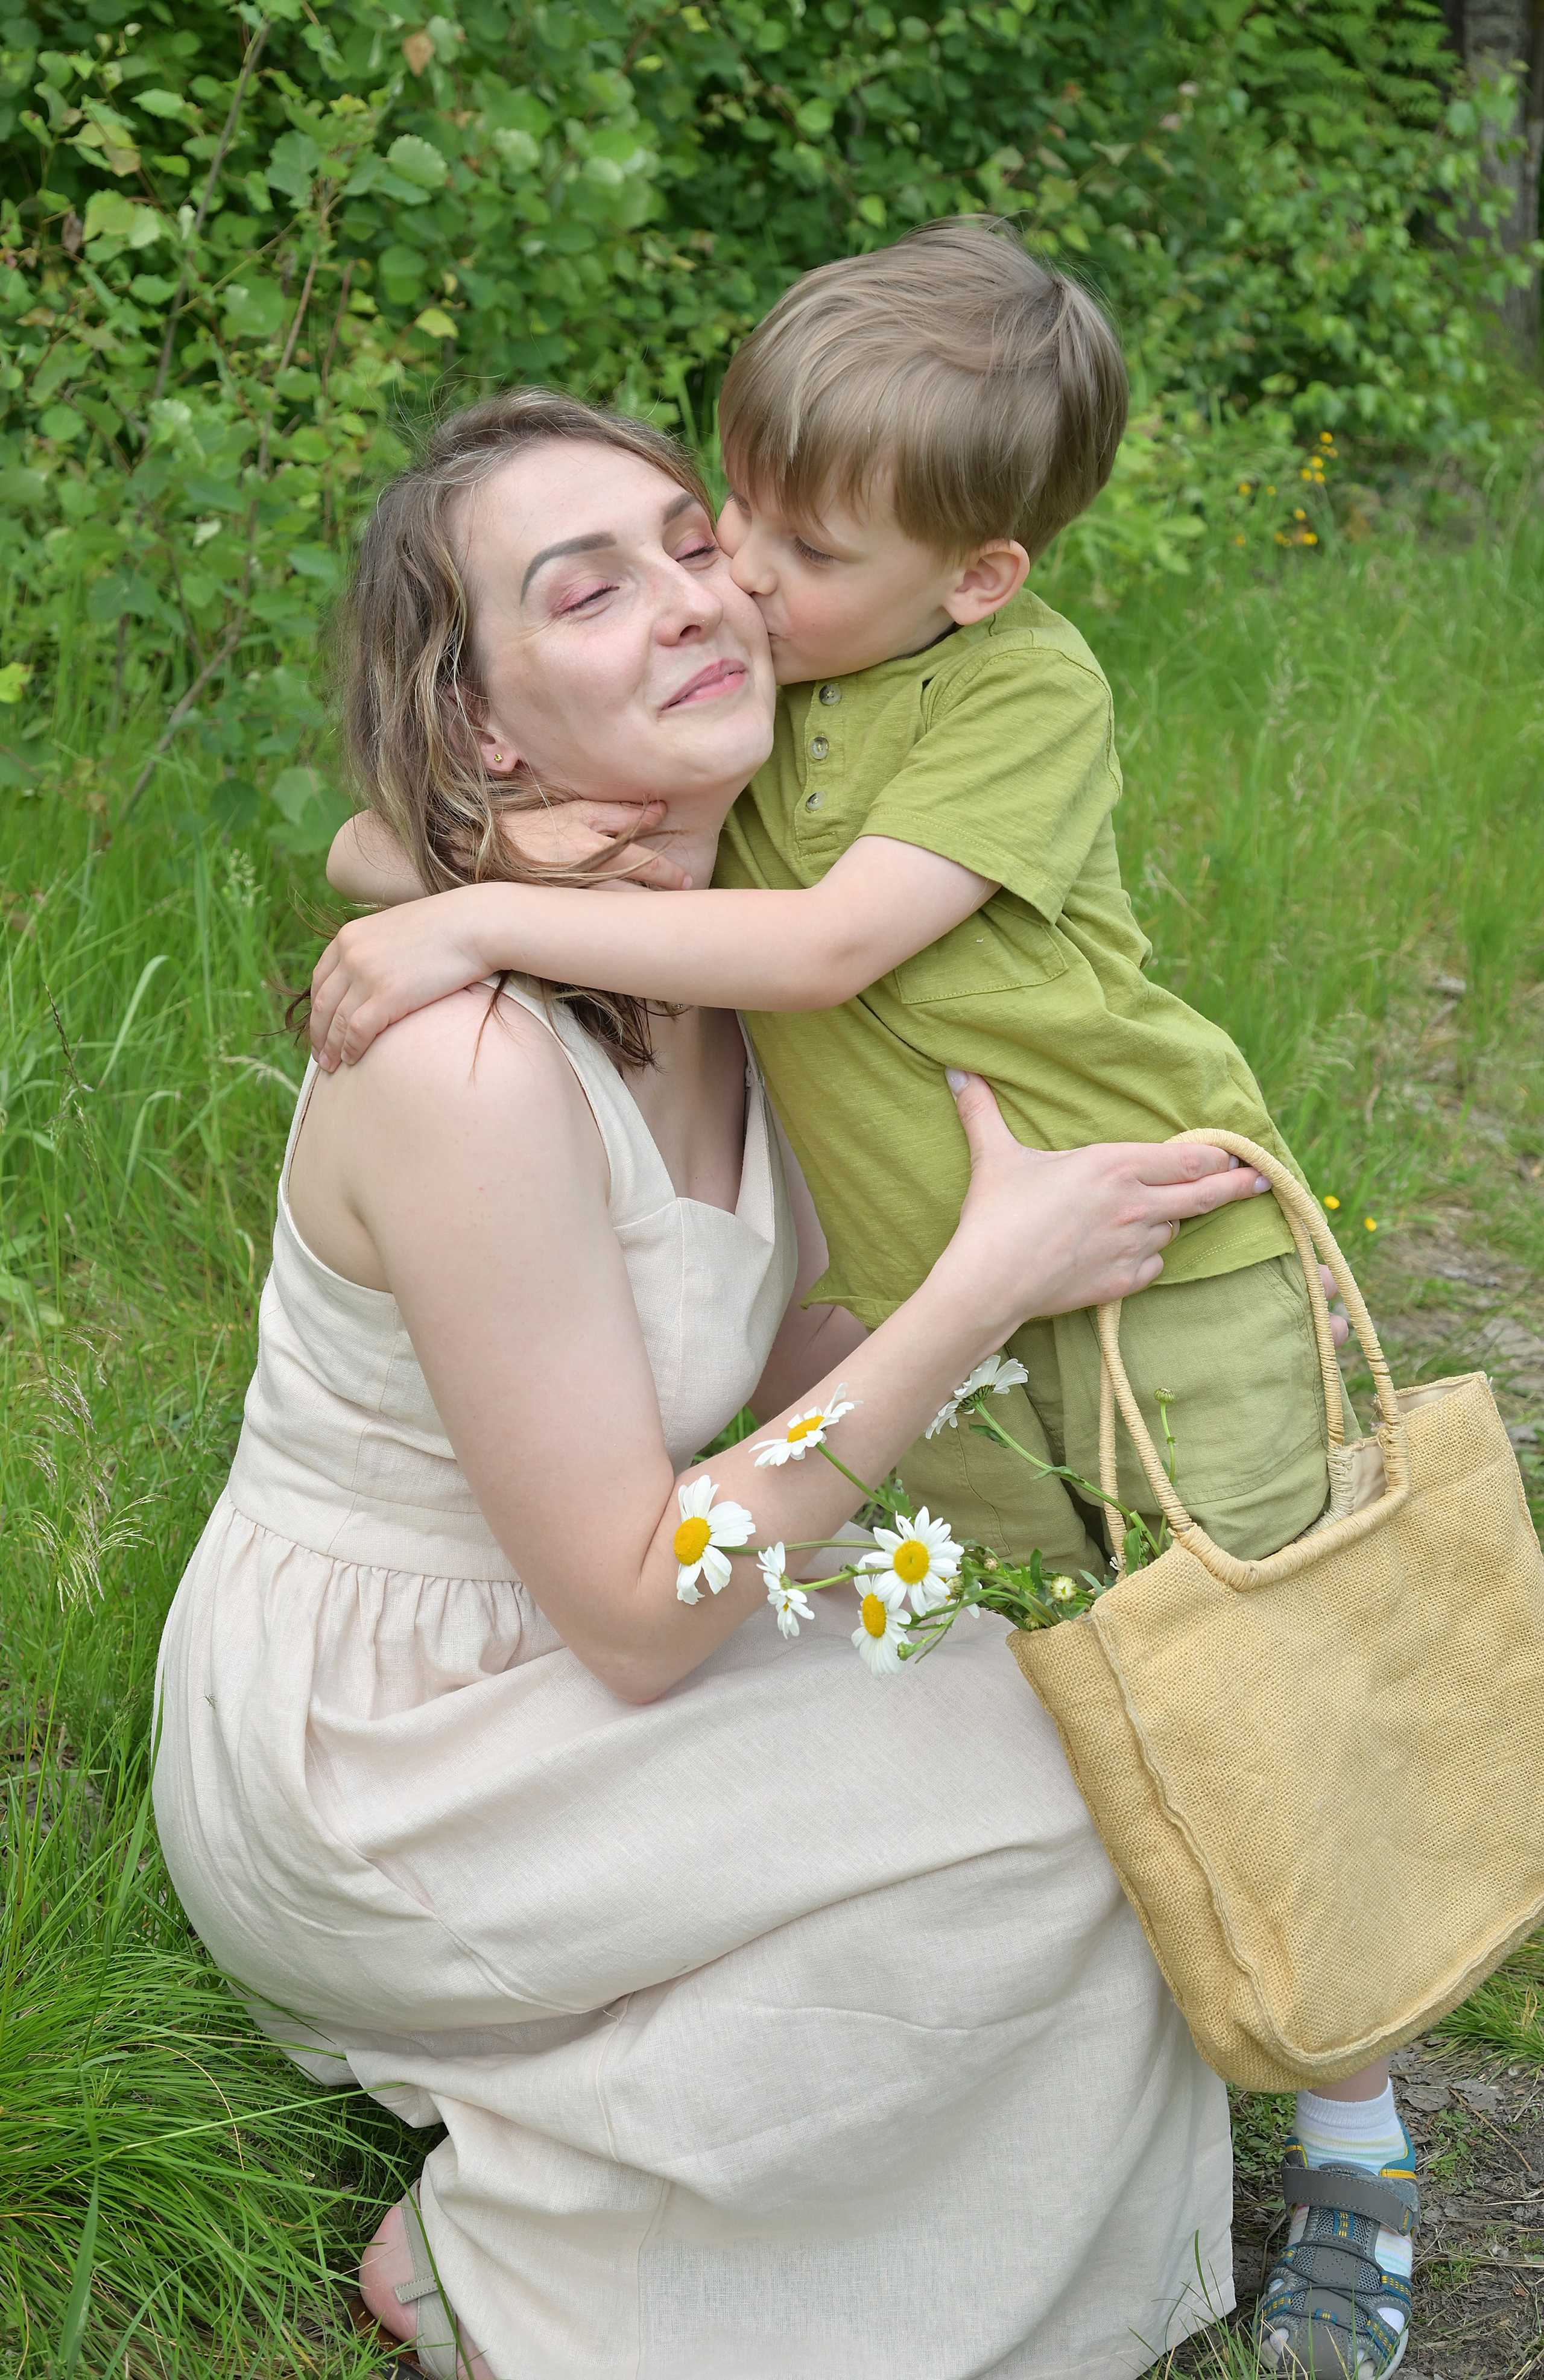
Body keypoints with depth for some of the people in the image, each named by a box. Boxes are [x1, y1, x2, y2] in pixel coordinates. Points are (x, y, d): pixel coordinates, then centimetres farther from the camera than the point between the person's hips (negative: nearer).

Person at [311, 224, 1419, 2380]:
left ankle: (1357, 2172, 20)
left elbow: (819, 949, -30)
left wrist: (485, 924, -31)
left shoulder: (1025, 687, -20)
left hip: (1166, 1257, -5)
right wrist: (415, 850, -10)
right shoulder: (746, 661, -2)